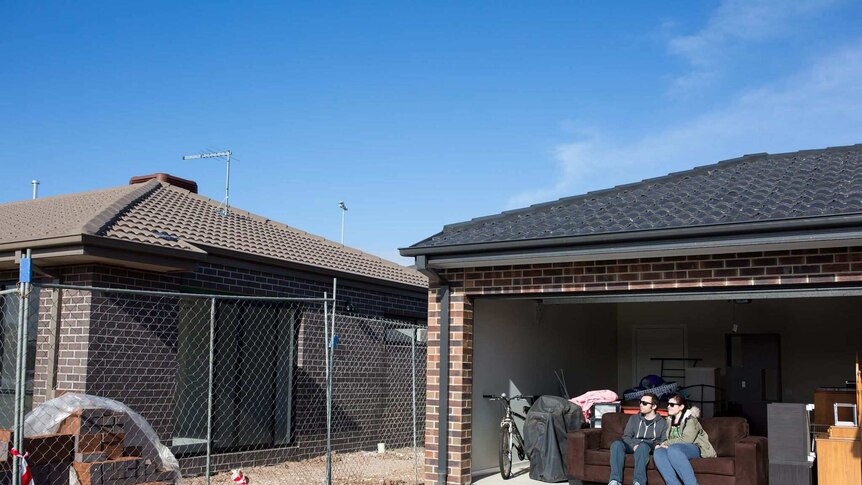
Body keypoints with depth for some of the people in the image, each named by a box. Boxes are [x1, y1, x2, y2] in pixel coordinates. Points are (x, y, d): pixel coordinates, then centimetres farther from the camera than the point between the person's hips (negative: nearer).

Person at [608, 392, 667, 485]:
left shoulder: (662, 423, 10)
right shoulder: (634, 418, 17)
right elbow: (626, 436, 10)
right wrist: (634, 446, -11)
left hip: (649, 448, -3)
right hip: (632, 446, 3)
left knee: (643, 446, -39)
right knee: (617, 444, -30)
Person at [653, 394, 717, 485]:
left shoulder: (690, 419, -5)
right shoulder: (670, 420, 17)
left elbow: (687, 439, -18)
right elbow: (670, 440, 17)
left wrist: (666, 443, -13)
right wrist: (665, 444, -7)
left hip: (695, 448, -6)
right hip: (676, 450, 6)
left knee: (673, 449, -39)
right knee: (658, 452, -28)